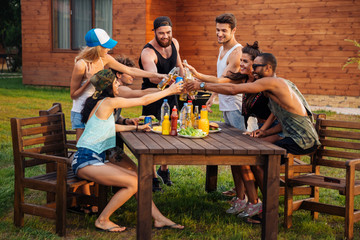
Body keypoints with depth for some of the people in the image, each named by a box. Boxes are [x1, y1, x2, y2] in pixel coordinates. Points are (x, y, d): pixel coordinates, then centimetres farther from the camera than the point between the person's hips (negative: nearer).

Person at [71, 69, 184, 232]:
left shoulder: (99, 102, 15)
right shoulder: (108, 102, -13)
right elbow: (144, 100, -8)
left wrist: (136, 127, 28)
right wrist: (169, 91, 2)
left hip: (96, 159, 10)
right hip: (86, 161, -10)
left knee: (137, 177, 2)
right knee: (133, 183, -16)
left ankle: (158, 218, 5)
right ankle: (102, 220, -4)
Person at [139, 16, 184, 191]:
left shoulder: (174, 44, -3)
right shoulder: (148, 53, -26)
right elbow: (152, 76, -45)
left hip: (170, 95, 6)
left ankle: (164, 169, 34)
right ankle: (152, 176, 12)